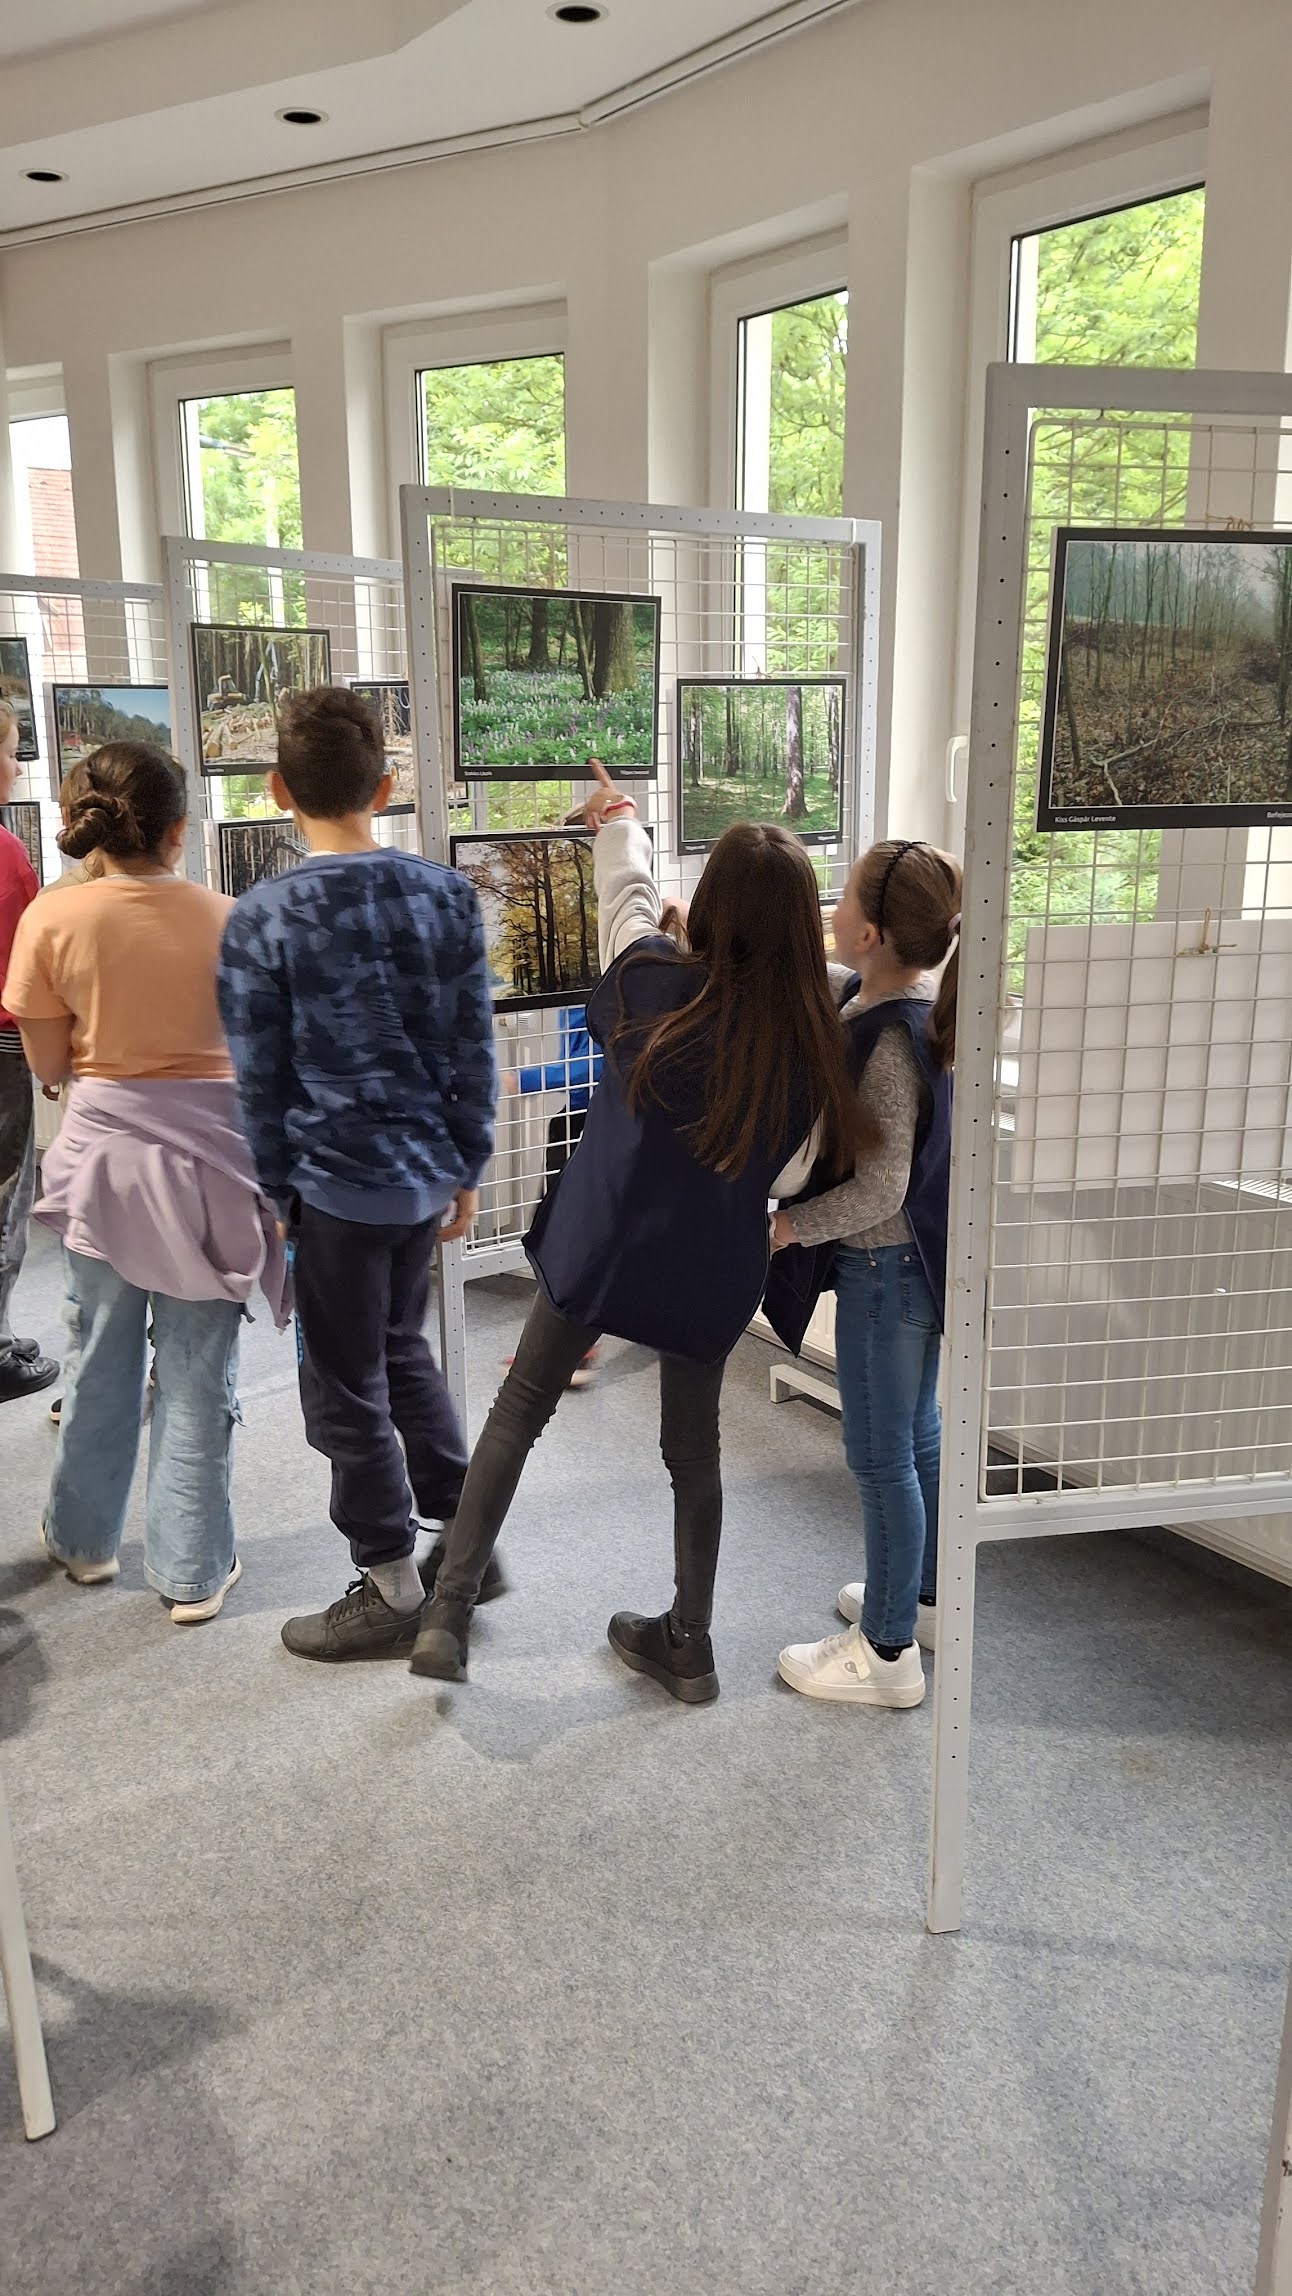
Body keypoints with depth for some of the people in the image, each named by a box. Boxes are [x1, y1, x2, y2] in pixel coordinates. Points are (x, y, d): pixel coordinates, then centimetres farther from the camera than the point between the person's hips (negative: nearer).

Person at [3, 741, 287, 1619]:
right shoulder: (228, 918, -8)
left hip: (106, 1149, 1)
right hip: (208, 1153, -1)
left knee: (100, 1357, 19)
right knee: (196, 1372, 9)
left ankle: (85, 1538, 38)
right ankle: (192, 1570, 20)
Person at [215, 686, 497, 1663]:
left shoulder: (261, 919, -14)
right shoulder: (449, 896, -2)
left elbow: (262, 1079, -8)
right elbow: (475, 1050, 2)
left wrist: (278, 1191, 4)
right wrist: (468, 1169, 11)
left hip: (339, 1180, -5)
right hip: (427, 1168, 6)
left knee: (348, 1390, 10)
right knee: (403, 1346, 26)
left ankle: (391, 1588, 23)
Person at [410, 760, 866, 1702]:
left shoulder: (654, 979, -14)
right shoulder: (812, 1040, -13)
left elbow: (628, 894, 9)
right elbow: (787, 1176, -3)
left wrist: (618, 822, 29)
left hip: (600, 1242, -1)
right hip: (711, 1269, 1)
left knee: (518, 1414, 15)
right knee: (694, 1448, 19)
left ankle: (447, 1615, 16)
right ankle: (688, 1644, 33)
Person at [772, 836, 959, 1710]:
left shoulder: (888, 1040, -26)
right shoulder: (920, 1012, 2)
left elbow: (878, 1190, -27)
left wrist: (783, 1228, -17)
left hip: (885, 1265, -10)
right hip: (918, 1256, 10)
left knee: (882, 1455, 3)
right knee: (917, 1434, 22)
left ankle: (888, 1651, 17)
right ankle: (925, 1596, 39)